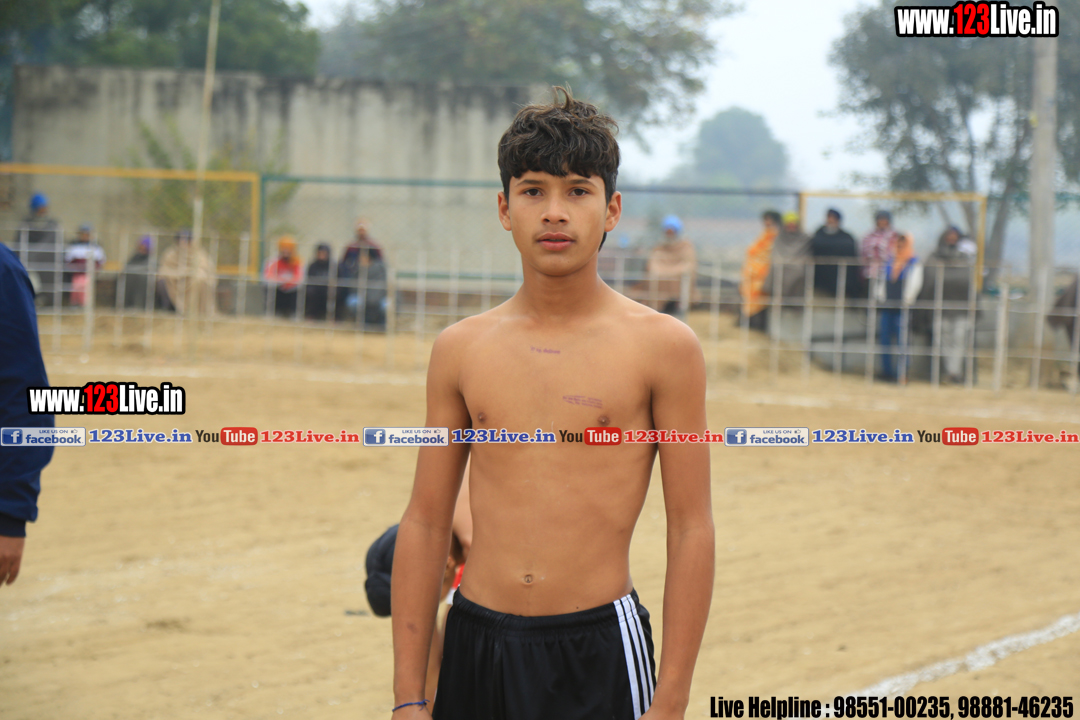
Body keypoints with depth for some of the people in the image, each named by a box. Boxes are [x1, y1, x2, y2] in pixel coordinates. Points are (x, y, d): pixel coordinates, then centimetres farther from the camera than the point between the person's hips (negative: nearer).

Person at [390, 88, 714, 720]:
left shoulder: (662, 347, -2)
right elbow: (425, 524, 10)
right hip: (477, 645, 3)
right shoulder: (461, 351, 7)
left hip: (600, 652, -3)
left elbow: (692, 530, -2)